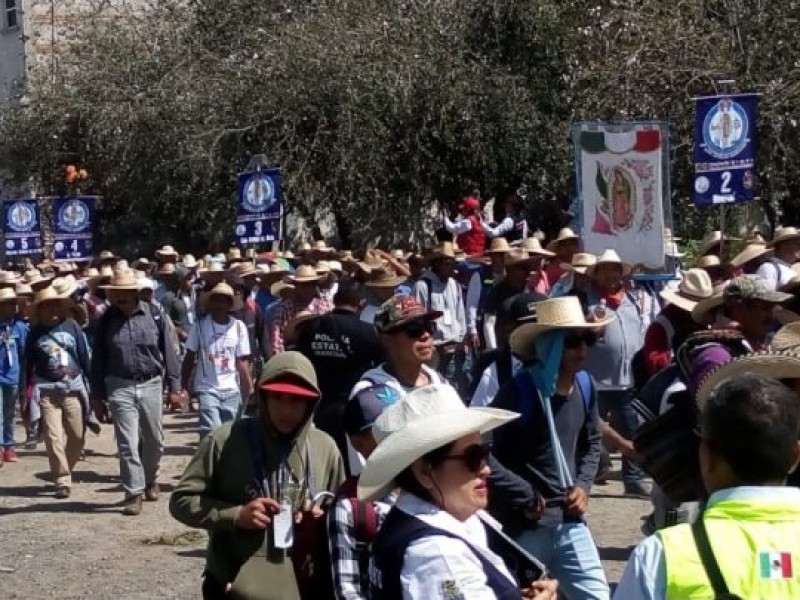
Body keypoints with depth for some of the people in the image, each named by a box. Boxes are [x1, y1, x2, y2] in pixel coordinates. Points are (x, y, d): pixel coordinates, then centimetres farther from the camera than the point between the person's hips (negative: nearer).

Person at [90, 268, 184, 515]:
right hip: (120, 387, -1)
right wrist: (98, 393, 4)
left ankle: (150, 480, 37)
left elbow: (169, 352, 0)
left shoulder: (155, 315, -5)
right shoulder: (107, 320, -2)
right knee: (127, 444, -2)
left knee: (154, 441, 13)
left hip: (151, 384, 1)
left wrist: (174, 387, -1)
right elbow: (99, 359, 4)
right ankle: (134, 493, 4)